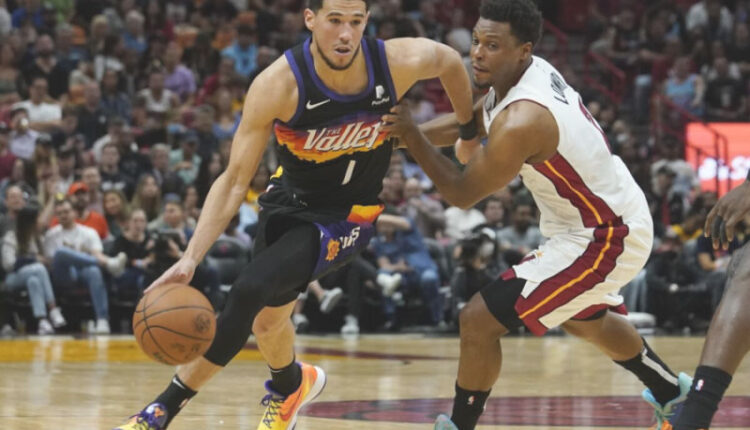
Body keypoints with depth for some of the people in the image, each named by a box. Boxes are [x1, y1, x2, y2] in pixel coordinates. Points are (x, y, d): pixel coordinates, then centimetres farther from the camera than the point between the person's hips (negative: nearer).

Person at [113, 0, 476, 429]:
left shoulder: (399, 63, -26)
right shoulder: (277, 85, -26)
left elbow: (451, 60, -1)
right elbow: (235, 181, -22)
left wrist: (470, 135, 10)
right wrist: (190, 259, -31)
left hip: (346, 216, -3)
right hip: (289, 199, 3)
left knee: (250, 292, -22)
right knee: (267, 318, 18)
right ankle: (291, 385, 55)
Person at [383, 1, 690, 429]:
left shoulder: (520, 123, -32)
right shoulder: (531, 71, -5)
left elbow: (464, 194, -19)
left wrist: (412, 138, -22)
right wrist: (412, 130, 1)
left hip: (603, 239, -10)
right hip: (620, 214, 10)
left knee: (479, 319, -11)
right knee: (584, 319, 36)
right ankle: (674, 394, 57)